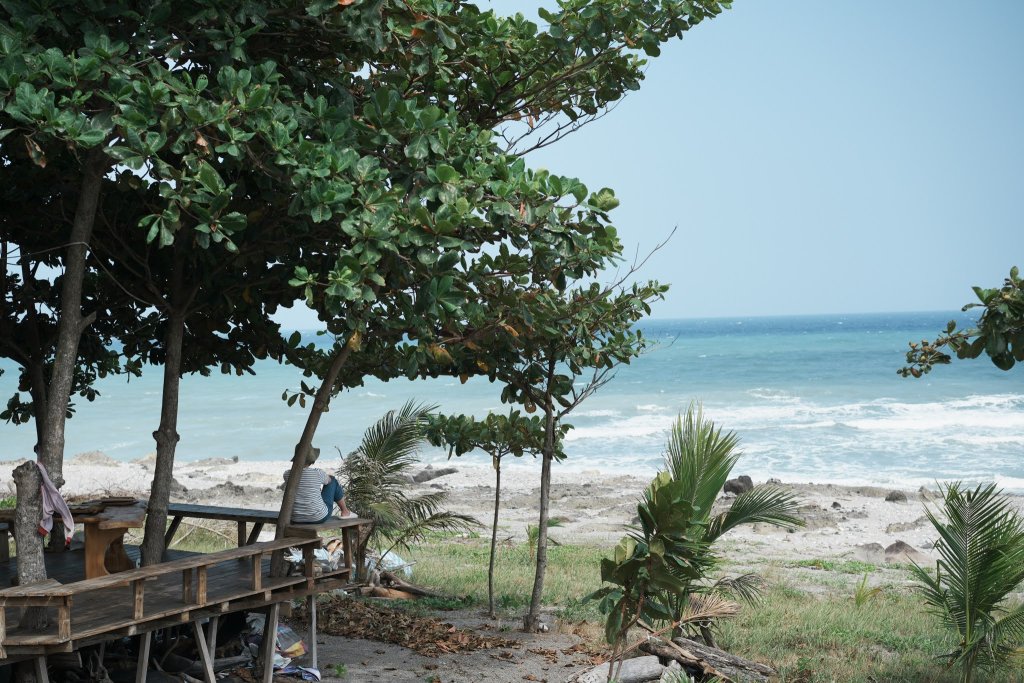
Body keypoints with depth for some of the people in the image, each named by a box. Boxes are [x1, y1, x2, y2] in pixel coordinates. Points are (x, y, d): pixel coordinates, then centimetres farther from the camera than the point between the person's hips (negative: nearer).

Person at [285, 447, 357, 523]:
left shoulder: (287, 475, -9)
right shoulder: (318, 473, -17)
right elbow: (329, 479, 9)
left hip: (296, 518, 3)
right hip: (318, 517, -3)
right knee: (333, 481, 20)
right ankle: (345, 512, 36)